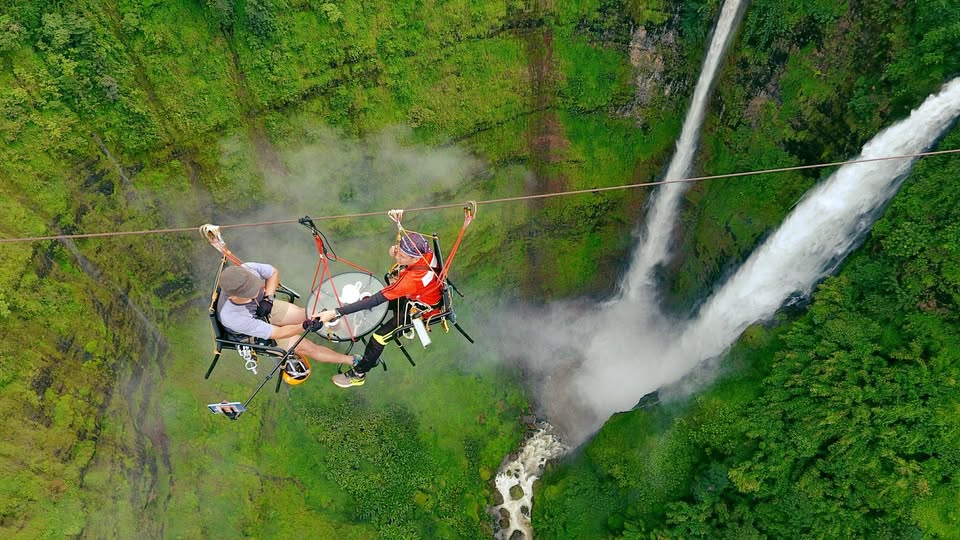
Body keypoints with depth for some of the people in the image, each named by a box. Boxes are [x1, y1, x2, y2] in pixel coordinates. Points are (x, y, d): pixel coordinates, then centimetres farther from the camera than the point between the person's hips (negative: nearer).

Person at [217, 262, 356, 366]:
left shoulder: (248, 269, -36)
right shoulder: (232, 318, -43)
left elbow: (273, 272, -9)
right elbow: (276, 333, -32)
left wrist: (268, 298, -22)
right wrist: (304, 326, -44)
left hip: (263, 306, 4)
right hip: (253, 331, -3)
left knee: (311, 316, -4)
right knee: (304, 346, -5)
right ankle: (350, 360, 12)